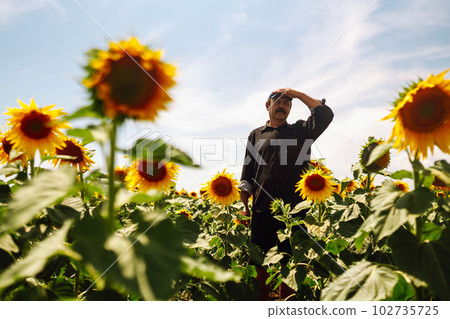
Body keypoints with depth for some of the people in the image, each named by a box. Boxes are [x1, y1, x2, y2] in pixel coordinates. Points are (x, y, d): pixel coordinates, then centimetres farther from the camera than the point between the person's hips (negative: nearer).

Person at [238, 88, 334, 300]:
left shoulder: (300, 131, 15)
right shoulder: (256, 135, 18)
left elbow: (325, 114, 0)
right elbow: (247, 174, 16)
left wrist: (298, 95, 6)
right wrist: (244, 204, 7)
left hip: (294, 209, -1)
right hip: (263, 209, 1)